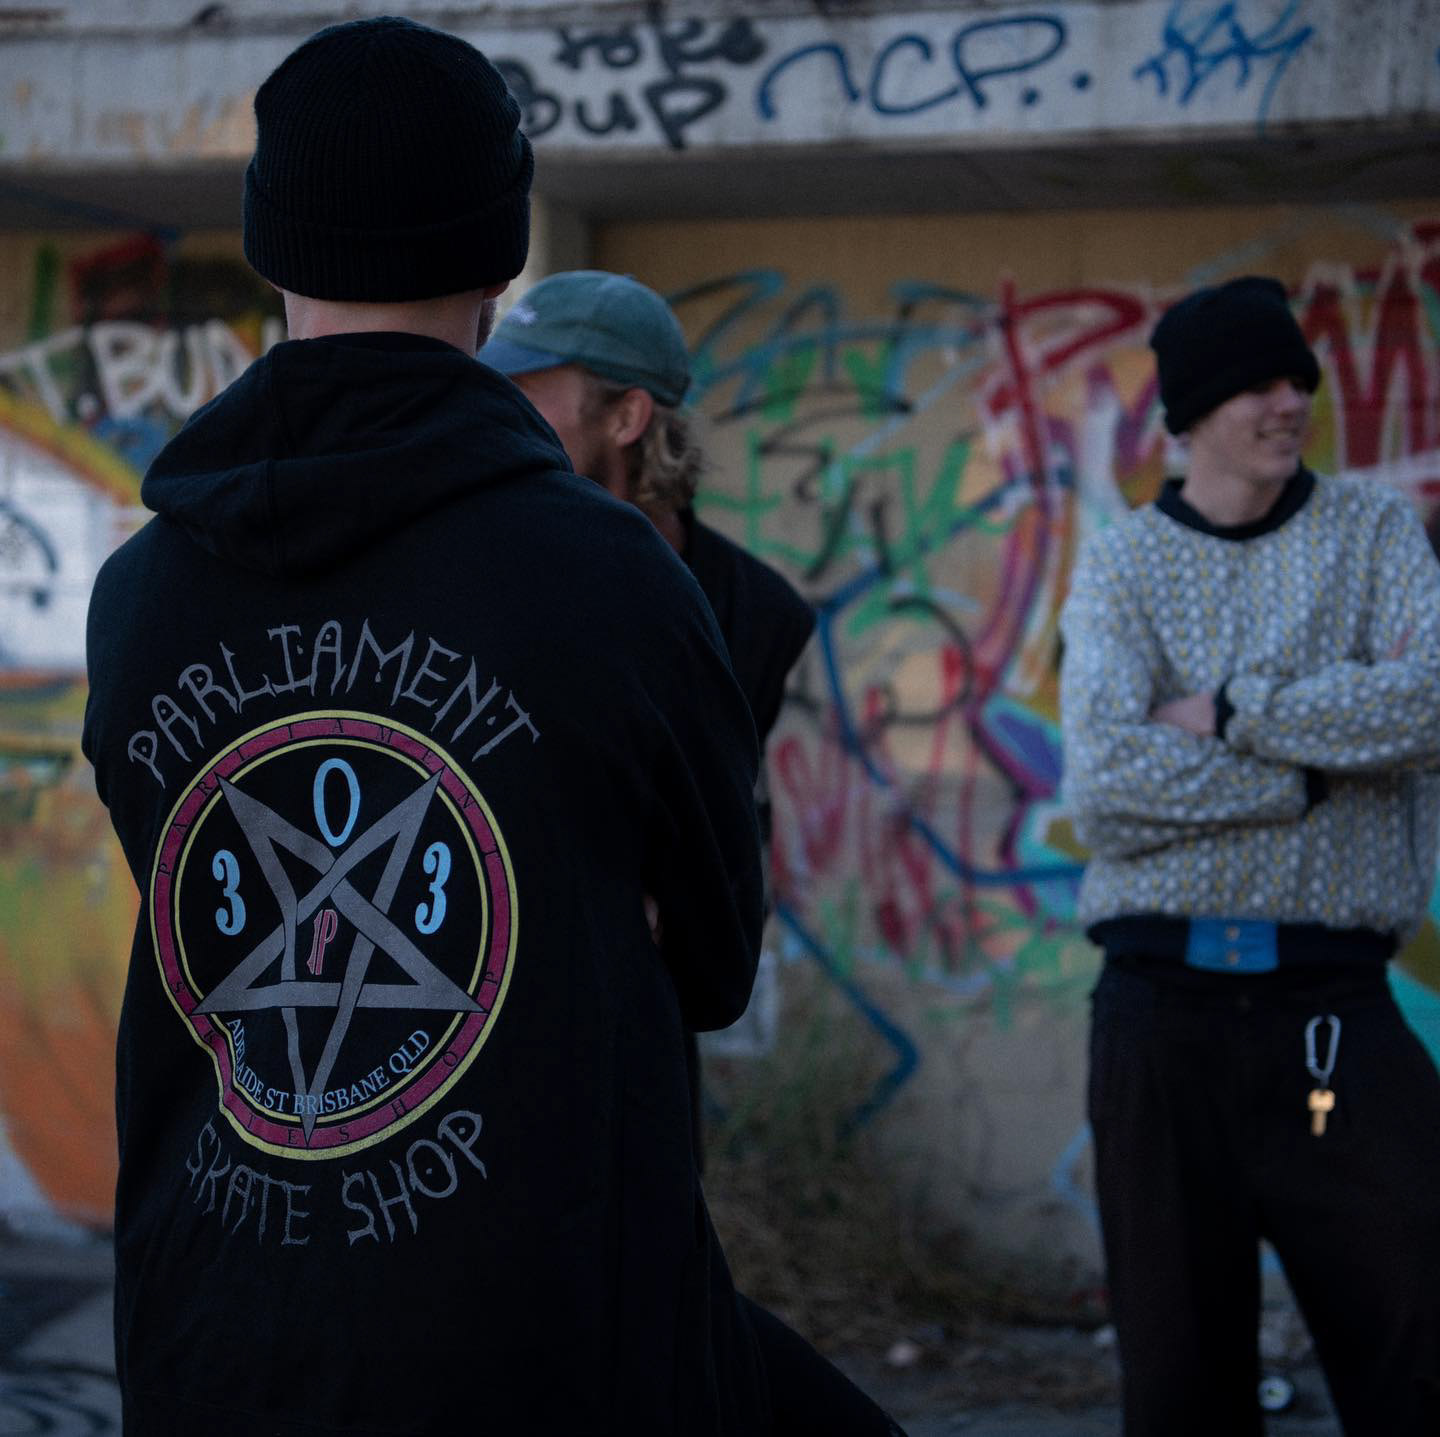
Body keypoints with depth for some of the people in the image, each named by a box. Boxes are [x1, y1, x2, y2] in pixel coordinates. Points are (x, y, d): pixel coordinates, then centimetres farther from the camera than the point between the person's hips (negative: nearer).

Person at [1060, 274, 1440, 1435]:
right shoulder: (1123, 565, 6)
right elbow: (1104, 791, -10)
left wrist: (1231, 712, -9)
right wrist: (1334, 751, -10)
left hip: (1333, 1000, 0)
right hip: (1164, 1001, 0)